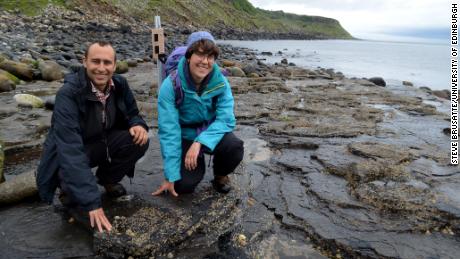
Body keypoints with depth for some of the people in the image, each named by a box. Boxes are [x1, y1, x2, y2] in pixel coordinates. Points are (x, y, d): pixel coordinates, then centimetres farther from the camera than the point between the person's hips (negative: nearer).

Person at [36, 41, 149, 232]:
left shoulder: (119, 84, -12)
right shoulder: (68, 93, -29)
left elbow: (132, 113, 6)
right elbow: (70, 149, -37)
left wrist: (138, 124, -23)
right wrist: (92, 203, -43)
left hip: (103, 142, 5)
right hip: (69, 155, -4)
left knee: (139, 141, -20)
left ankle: (107, 179, 8)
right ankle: (70, 192, 5)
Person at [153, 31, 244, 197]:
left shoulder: (220, 82, -18)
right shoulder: (171, 85, -24)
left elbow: (226, 120, -20)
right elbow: (168, 131, -24)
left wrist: (199, 143, -36)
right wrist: (171, 176, -23)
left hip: (211, 132, 1)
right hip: (185, 136, -1)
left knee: (235, 148, -29)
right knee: (184, 185, -17)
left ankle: (220, 174, 6)